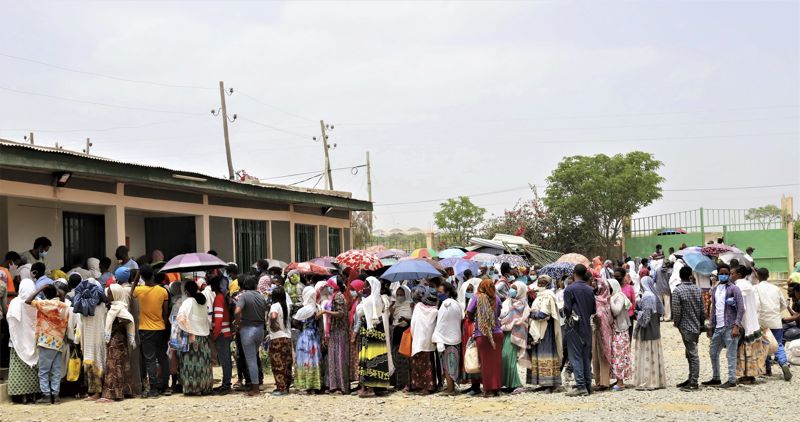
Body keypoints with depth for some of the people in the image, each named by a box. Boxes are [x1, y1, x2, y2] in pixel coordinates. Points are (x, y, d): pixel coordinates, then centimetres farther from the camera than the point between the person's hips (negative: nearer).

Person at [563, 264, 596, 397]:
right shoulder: (590, 290, 6)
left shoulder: (569, 289, -10)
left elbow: (567, 309, -11)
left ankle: (580, 385, -11)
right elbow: (594, 309, 9)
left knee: (576, 356, -4)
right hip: (587, 326, 5)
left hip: (574, 326, -5)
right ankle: (588, 385, 13)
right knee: (586, 356, 11)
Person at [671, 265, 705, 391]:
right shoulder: (698, 289, 4)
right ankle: (691, 379, 22)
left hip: (685, 326, -6)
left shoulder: (677, 291, -13)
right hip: (696, 326, 6)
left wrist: (676, 323, 2)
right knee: (691, 353, 16)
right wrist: (702, 323, 18)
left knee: (693, 354, -5)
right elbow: (702, 309, 7)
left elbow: (676, 311, -15)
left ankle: (694, 383, -3)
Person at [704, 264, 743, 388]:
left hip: (729, 327, -7)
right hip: (718, 327, 7)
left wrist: (736, 326, -18)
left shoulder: (733, 289, -6)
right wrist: (711, 326, 16)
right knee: (713, 352, 13)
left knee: (731, 355, -3)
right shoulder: (715, 289, 15)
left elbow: (741, 309, -10)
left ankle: (732, 380, 2)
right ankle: (716, 378, 25)